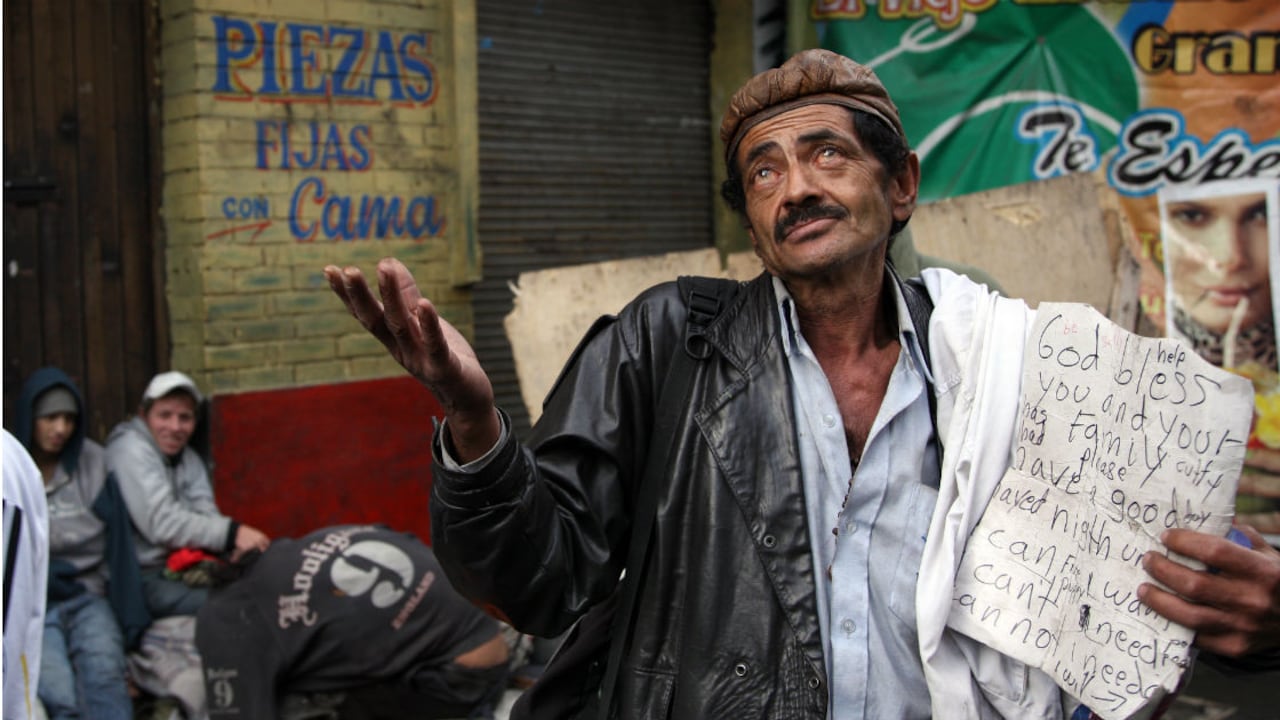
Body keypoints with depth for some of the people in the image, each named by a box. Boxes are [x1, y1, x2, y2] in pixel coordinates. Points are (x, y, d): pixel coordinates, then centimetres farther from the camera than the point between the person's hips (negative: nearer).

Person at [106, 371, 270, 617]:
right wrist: (232, 534, -26)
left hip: (185, 571, 8)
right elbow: (160, 523, -19)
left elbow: (207, 515, 2)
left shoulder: (189, 457, 16)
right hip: (143, 578, -8)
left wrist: (237, 547, -20)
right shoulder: (130, 449, -8)